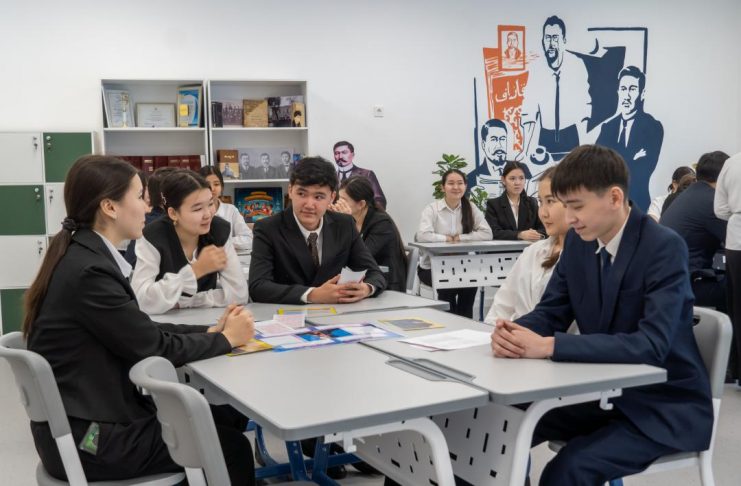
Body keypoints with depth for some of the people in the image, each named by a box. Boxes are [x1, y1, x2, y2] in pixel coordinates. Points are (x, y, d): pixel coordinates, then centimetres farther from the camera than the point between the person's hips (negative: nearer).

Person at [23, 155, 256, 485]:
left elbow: (143, 332, 9)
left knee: (229, 417, 12)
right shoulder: (89, 270, -24)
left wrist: (211, 330, 1)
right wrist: (226, 338, -3)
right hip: (86, 438, -9)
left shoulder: (85, 255, 5)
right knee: (232, 447, 3)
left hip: (92, 413, 9)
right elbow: (155, 348, -17)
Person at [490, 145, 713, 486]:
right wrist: (512, 332, -20)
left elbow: (652, 345, -31)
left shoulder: (664, 248, -21)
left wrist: (549, 346, -36)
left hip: (665, 407, -6)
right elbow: (551, 312, 4)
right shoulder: (578, 242, -1)